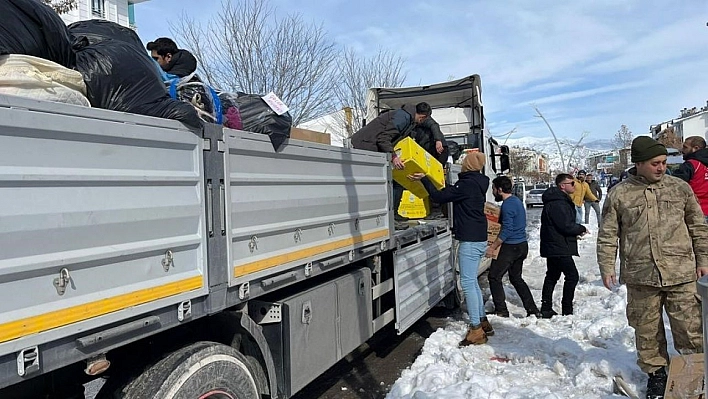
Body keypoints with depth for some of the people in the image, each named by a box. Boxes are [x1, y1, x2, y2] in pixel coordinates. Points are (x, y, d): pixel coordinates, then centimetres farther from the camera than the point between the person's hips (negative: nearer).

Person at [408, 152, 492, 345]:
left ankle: (476, 330, -3)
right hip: (479, 239, 10)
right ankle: (483, 322, 25)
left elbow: (439, 197, -16)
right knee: (472, 282, 17)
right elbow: (452, 194, 25)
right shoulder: (478, 184, 13)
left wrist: (423, 179, -7)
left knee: (468, 283, -7)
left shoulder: (467, 184, -16)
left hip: (470, 241, -10)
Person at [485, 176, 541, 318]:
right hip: (522, 245, 10)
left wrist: (493, 247, -20)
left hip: (511, 247, -10)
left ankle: (501, 311, 1)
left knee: (494, 276, -2)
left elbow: (507, 230, -23)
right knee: (516, 278, 19)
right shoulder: (517, 200, 13)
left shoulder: (508, 205, -17)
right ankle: (533, 310, 20)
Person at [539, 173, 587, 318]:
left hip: (552, 247, 11)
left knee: (552, 276, 13)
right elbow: (566, 226, -23)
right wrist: (582, 229, -6)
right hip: (559, 248, -11)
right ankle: (567, 311, -1)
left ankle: (546, 309, 19)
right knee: (572, 276, -6)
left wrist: (576, 230, 6)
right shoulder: (557, 204, -19)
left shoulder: (562, 201, 16)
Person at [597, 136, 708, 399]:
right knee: (647, 330, 10)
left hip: (681, 274, 1)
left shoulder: (680, 188, 6)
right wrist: (607, 267, -2)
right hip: (641, 277, -1)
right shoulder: (619, 194, 0)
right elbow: (608, 235, 3)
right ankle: (655, 372, 28)